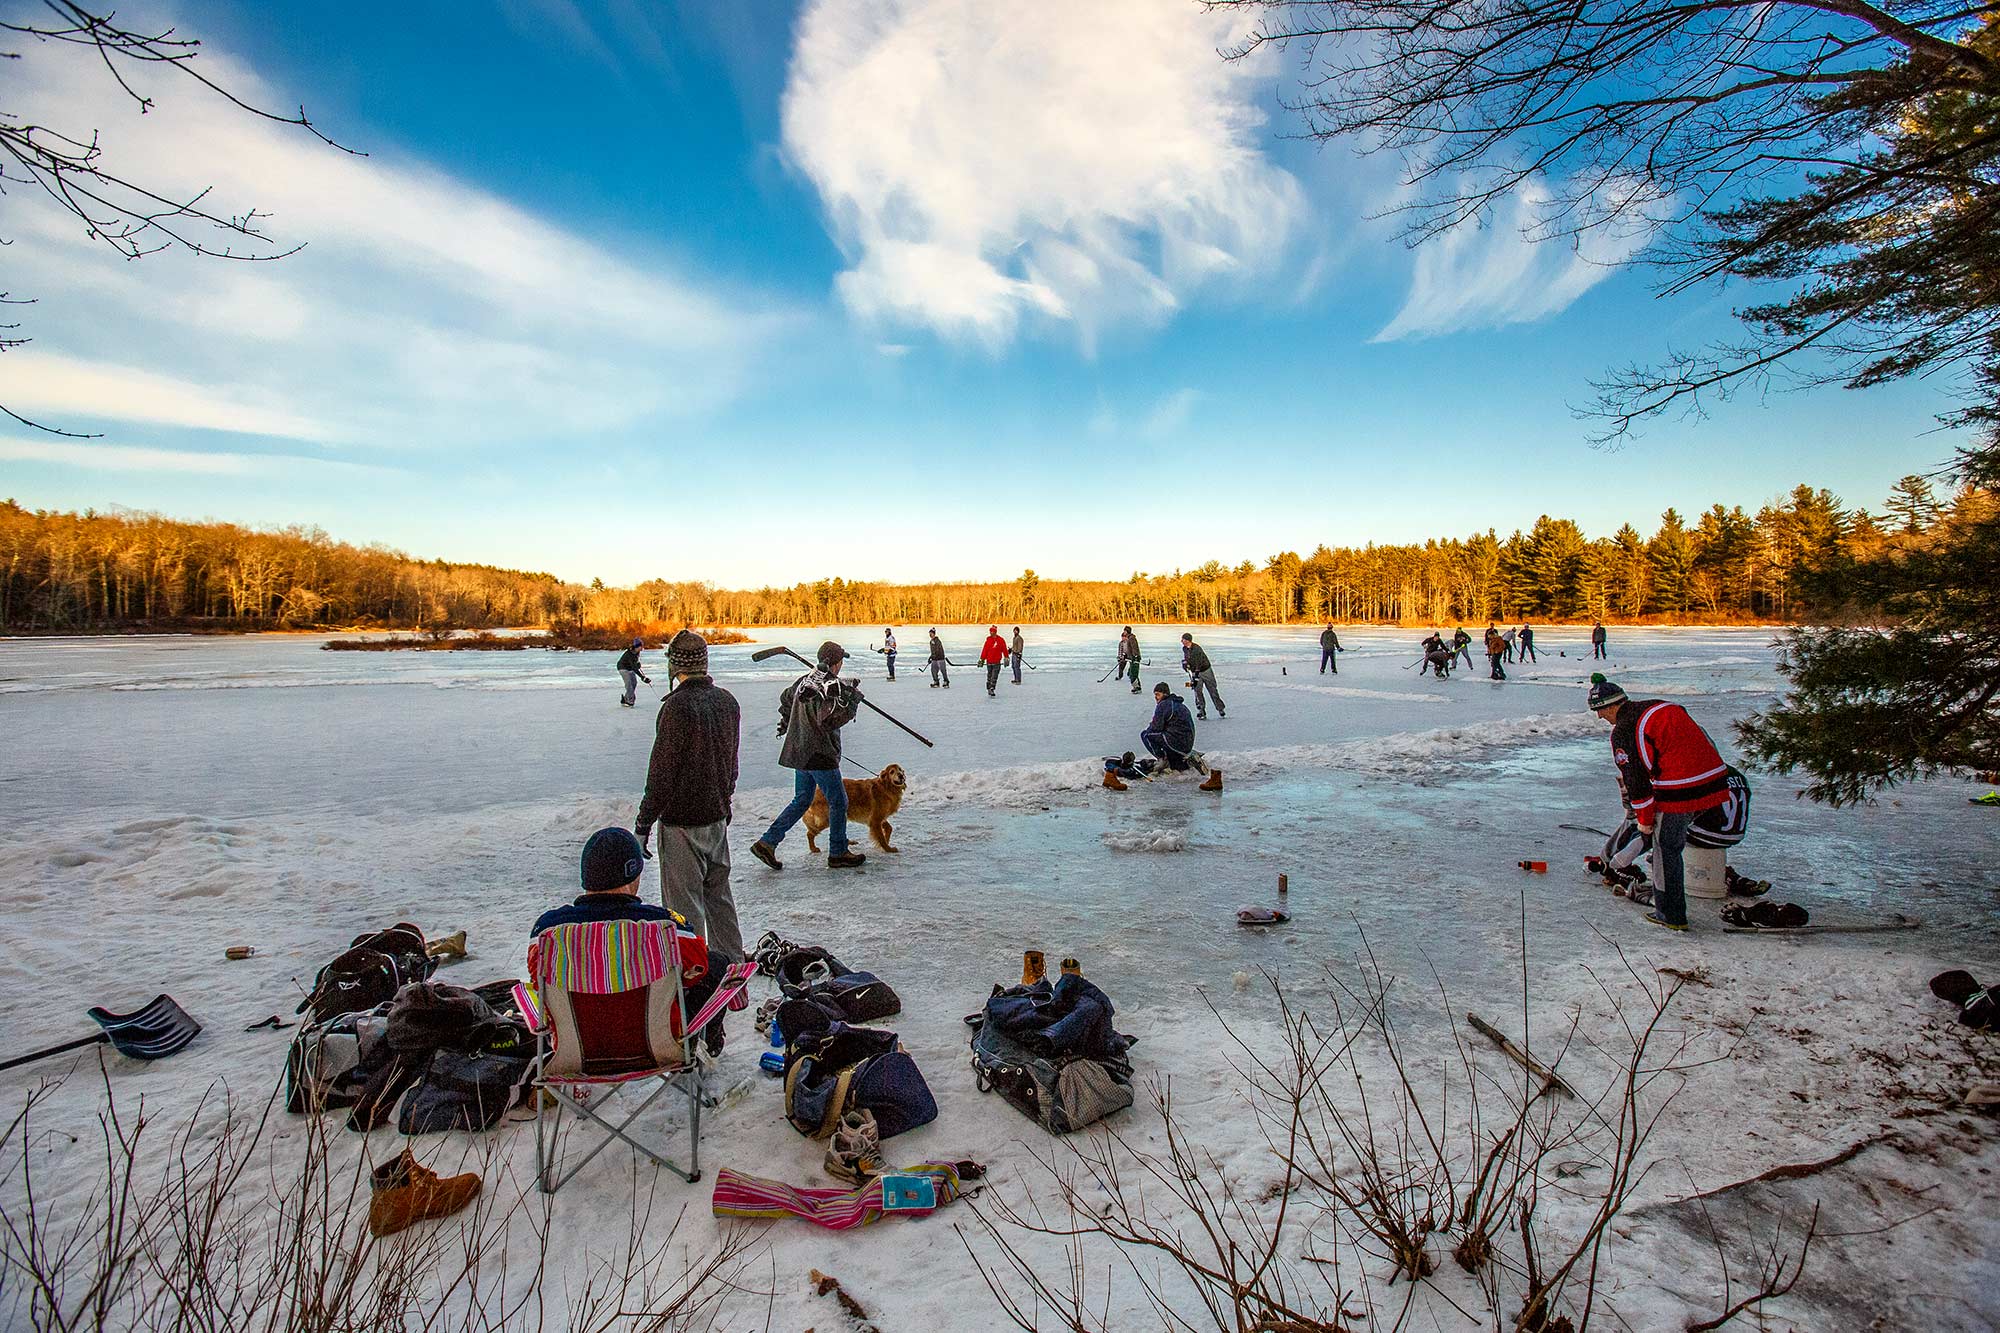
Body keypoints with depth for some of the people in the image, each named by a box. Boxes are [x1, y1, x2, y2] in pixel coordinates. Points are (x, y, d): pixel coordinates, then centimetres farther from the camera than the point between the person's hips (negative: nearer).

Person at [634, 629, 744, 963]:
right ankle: (732, 965, 28)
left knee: (684, 905, 2)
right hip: (717, 816, 8)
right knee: (718, 894, 19)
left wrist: (643, 824, -11)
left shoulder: (679, 705, -19)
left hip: (682, 821, -8)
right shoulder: (727, 700, 5)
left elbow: (662, 771, -17)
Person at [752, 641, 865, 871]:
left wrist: (786, 722, 43)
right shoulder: (830, 686, -20)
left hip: (800, 752, 9)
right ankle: (838, 854, 16)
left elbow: (786, 698, 27)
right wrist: (852, 702, -20)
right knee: (838, 801, 6)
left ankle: (766, 843, 15)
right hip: (820, 755, -9)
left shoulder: (805, 680, 9)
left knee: (801, 800, 19)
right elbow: (829, 721, -30)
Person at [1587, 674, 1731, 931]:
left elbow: (1635, 779, -7)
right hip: (1715, 782, 8)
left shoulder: (1623, 732, -8)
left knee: (1667, 847, 7)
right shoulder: (1664, 707, 16)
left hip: (1680, 792, -8)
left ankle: (1671, 915, 15)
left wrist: (1644, 821, 4)